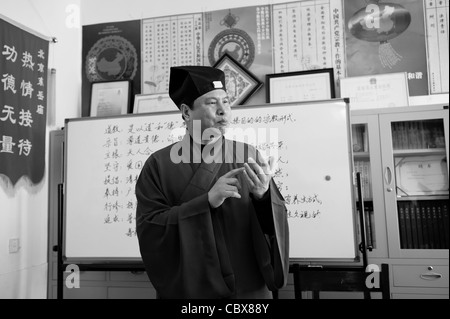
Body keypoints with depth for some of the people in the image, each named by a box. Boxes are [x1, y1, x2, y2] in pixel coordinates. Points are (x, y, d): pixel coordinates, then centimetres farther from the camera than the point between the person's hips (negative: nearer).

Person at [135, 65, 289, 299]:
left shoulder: (248, 156, -2)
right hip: (188, 289, -1)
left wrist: (263, 196, -26)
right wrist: (207, 201, -23)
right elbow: (149, 229, -13)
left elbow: (276, 223, -5)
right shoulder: (159, 165, -6)